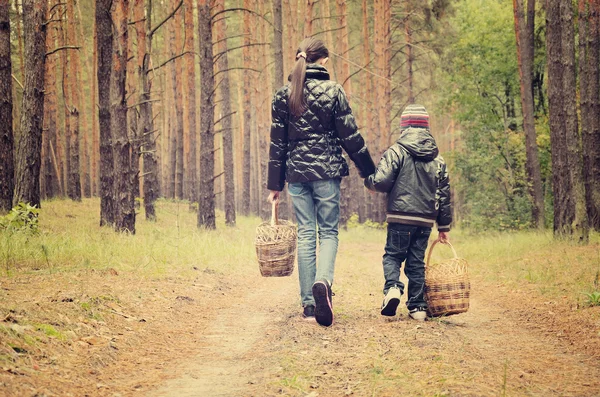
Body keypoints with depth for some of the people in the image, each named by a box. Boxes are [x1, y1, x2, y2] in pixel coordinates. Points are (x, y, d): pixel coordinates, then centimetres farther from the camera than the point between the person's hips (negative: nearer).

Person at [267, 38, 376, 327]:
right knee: (329, 231, 4)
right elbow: (351, 137, -3)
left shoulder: (283, 95, 5)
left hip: (296, 171, 3)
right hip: (326, 171, -3)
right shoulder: (333, 91, -4)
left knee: (305, 233, 8)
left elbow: (277, 143, 6)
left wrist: (275, 184, 11)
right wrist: (369, 173, 6)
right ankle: (323, 281, -25)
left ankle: (308, 303, 6)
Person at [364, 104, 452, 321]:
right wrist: (444, 226, 20)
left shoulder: (396, 151, -5)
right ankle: (417, 306, 9)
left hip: (400, 216, -4)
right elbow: (444, 194, 13)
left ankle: (393, 287, -17)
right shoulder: (437, 159, 10)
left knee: (393, 254, 9)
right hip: (426, 220, 4)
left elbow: (381, 181, -15)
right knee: (417, 261, 11)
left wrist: (369, 181, 10)